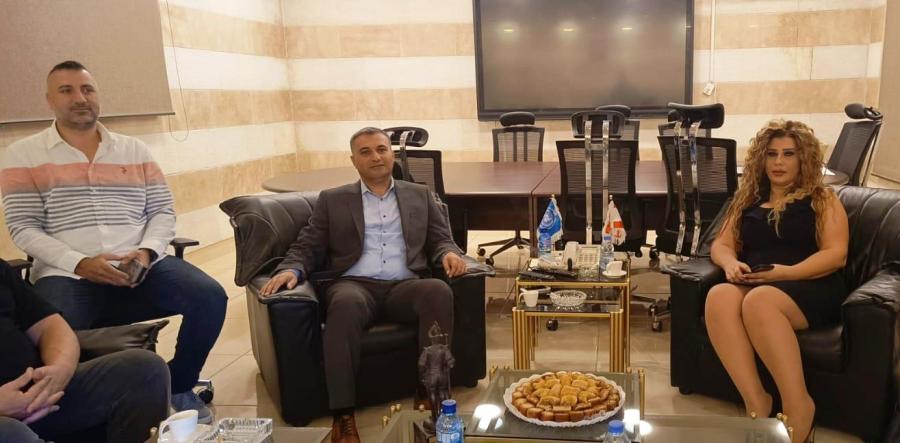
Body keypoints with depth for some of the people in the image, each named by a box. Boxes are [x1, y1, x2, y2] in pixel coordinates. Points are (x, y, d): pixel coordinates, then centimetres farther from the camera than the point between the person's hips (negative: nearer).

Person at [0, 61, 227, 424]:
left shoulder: (135, 150, 16)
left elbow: (163, 211, 10)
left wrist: (147, 252, -11)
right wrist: (80, 263, -16)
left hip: (142, 266, 2)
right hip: (67, 274, -2)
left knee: (210, 297, -22)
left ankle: (179, 386, 3)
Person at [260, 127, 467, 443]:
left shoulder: (419, 195, 21)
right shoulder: (332, 200, 17)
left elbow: (440, 239, 16)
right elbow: (306, 247, 12)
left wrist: (449, 253, -9)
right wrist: (290, 270, -10)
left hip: (403, 285, 1)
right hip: (354, 284, -1)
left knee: (439, 291, -33)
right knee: (346, 303, -38)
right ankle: (343, 416, -31)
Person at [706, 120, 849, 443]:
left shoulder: (822, 199, 13)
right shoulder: (748, 199, 24)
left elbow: (836, 255, 0)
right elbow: (721, 244, 19)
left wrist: (785, 273, -16)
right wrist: (731, 263, -6)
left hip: (810, 289, -3)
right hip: (750, 285, 3)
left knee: (759, 300, -39)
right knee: (719, 296, -34)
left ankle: (797, 406, -30)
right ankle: (755, 402, -35)